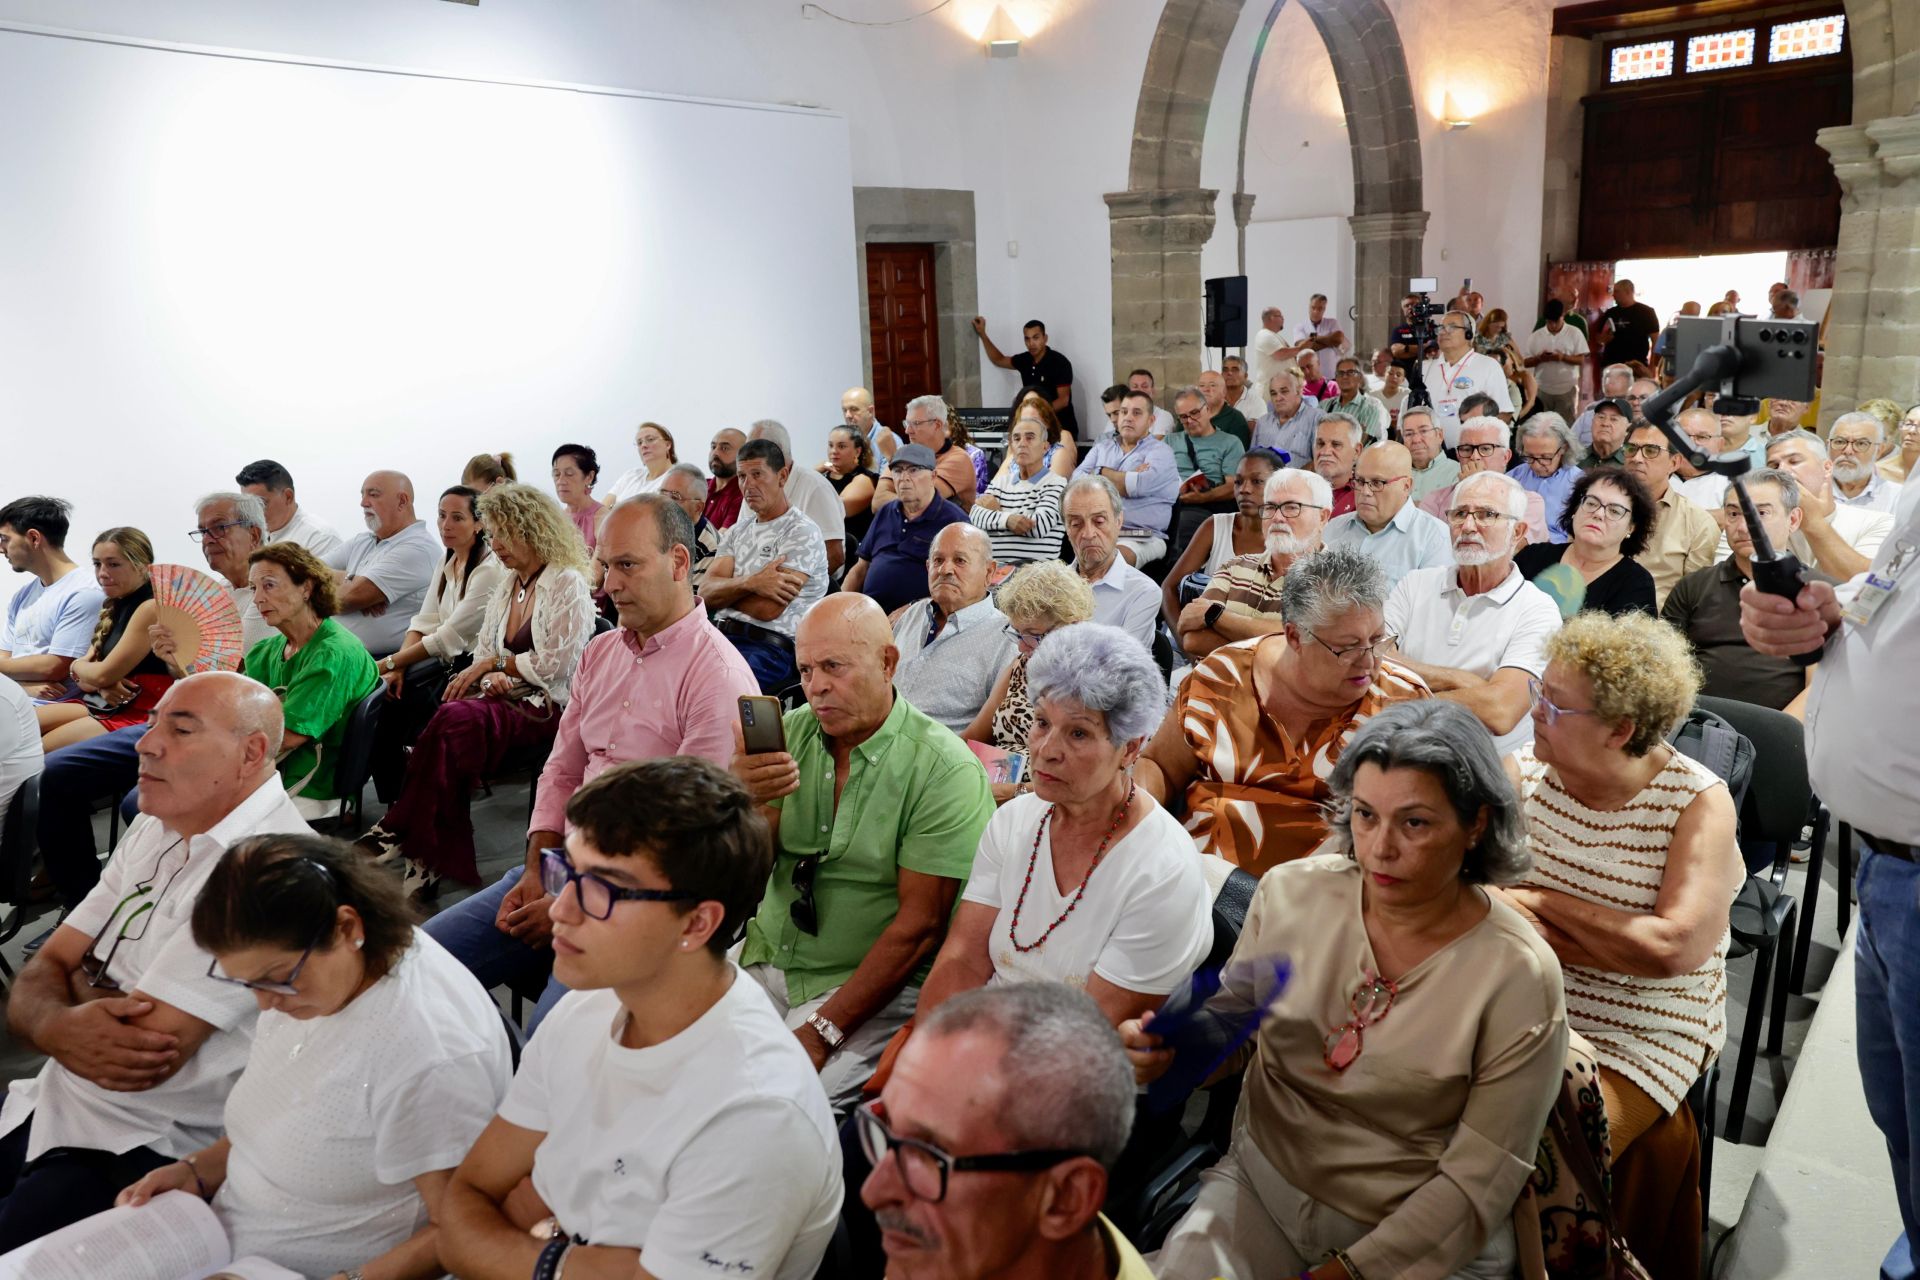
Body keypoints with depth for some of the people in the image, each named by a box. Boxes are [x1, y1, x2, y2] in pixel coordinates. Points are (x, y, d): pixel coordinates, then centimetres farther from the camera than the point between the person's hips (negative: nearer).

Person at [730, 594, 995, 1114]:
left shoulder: (944, 769, -14)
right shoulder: (791, 732, 3)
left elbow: (920, 924, -15)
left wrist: (823, 1031, -17)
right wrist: (745, 800, -22)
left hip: (878, 982, -5)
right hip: (767, 959, 6)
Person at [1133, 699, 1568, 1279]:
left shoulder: (1520, 978, -16)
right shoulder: (1289, 893, -7)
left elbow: (1477, 1184, -12)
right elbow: (1231, 1016, 8)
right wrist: (1166, 1048, -13)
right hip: (1261, 1182, 2)